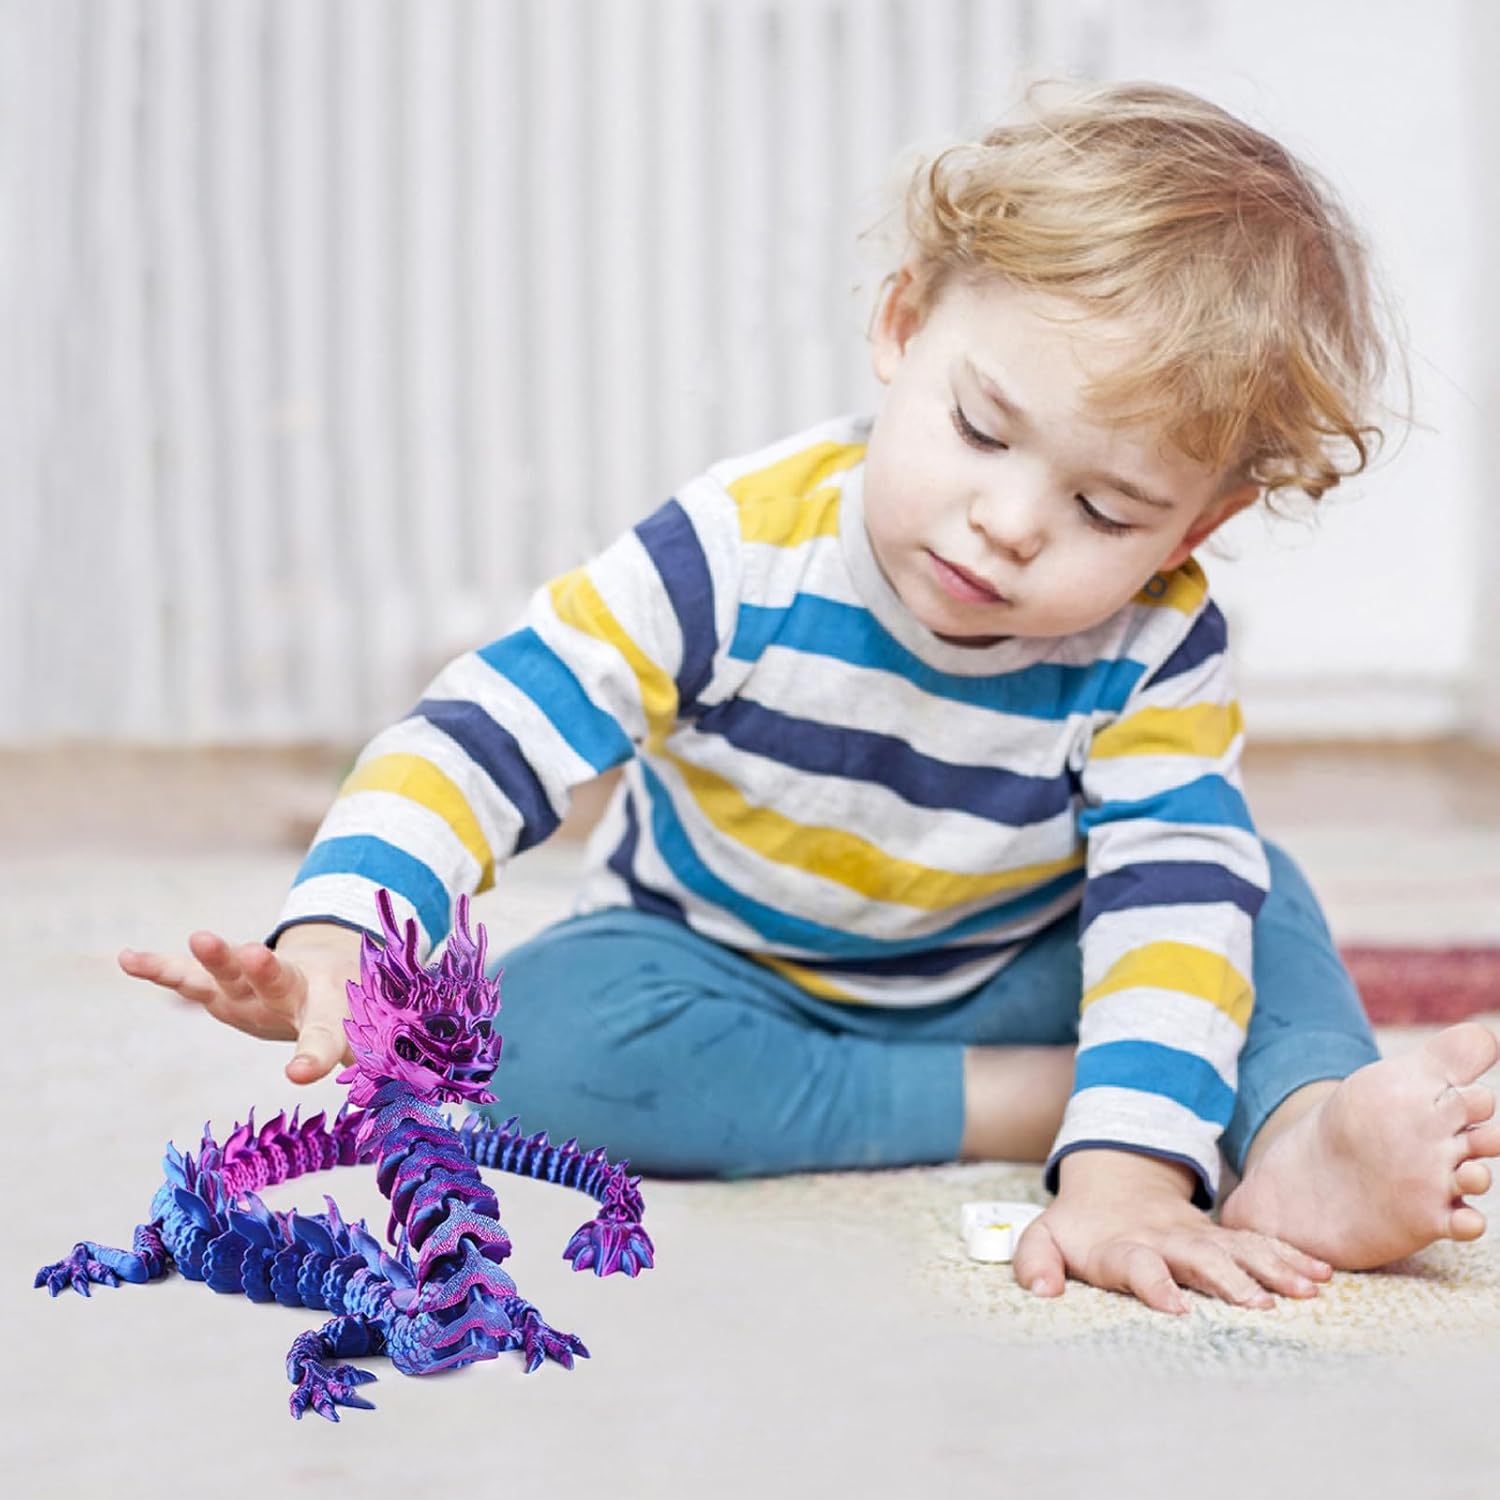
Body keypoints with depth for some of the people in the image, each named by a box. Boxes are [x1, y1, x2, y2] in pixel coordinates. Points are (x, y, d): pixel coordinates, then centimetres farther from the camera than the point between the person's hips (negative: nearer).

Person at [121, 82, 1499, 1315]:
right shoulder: (748, 553, -28)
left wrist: (1126, 1174, -48)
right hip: (724, 986, -1)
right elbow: (482, 739, -29)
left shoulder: (1156, 649, -22)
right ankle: (1033, 1103, -28)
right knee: (546, 1032, -32)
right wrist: (337, 931, -46)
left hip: (1002, 986, 1)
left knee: (1245, 876, -17)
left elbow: (1175, 902, -32)